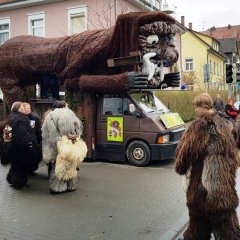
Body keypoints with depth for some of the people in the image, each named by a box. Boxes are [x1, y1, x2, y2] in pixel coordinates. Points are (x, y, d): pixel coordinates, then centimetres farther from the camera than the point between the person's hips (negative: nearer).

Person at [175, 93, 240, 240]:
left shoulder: (199, 126, -16)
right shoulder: (227, 125, 4)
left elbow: (185, 151, -11)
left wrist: (180, 167, 5)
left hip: (202, 180, -5)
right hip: (225, 183, 5)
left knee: (200, 217, 13)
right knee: (225, 219, 12)